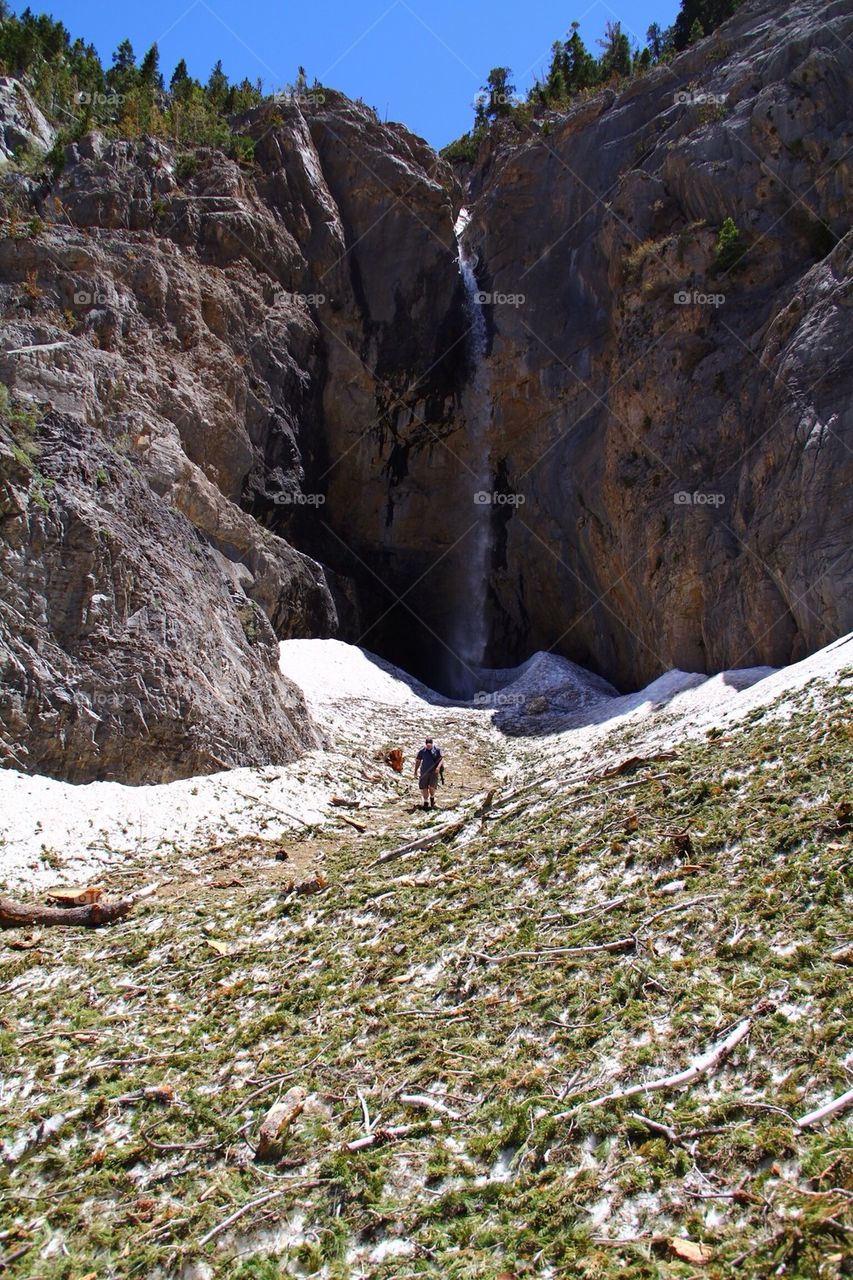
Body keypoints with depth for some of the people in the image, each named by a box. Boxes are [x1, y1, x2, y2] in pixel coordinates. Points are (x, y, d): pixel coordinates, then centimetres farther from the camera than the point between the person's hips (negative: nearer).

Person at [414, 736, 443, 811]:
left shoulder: (437, 749, -4)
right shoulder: (422, 750, 0)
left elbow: (441, 758, -2)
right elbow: (418, 761, 9)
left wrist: (438, 767, -16)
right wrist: (416, 770, 6)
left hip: (434, 771, -2)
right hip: (424, 771, 2)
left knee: (432, 786, -14)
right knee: (424, 787, 0)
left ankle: (432, 798, 17)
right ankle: (426, 802, 17)